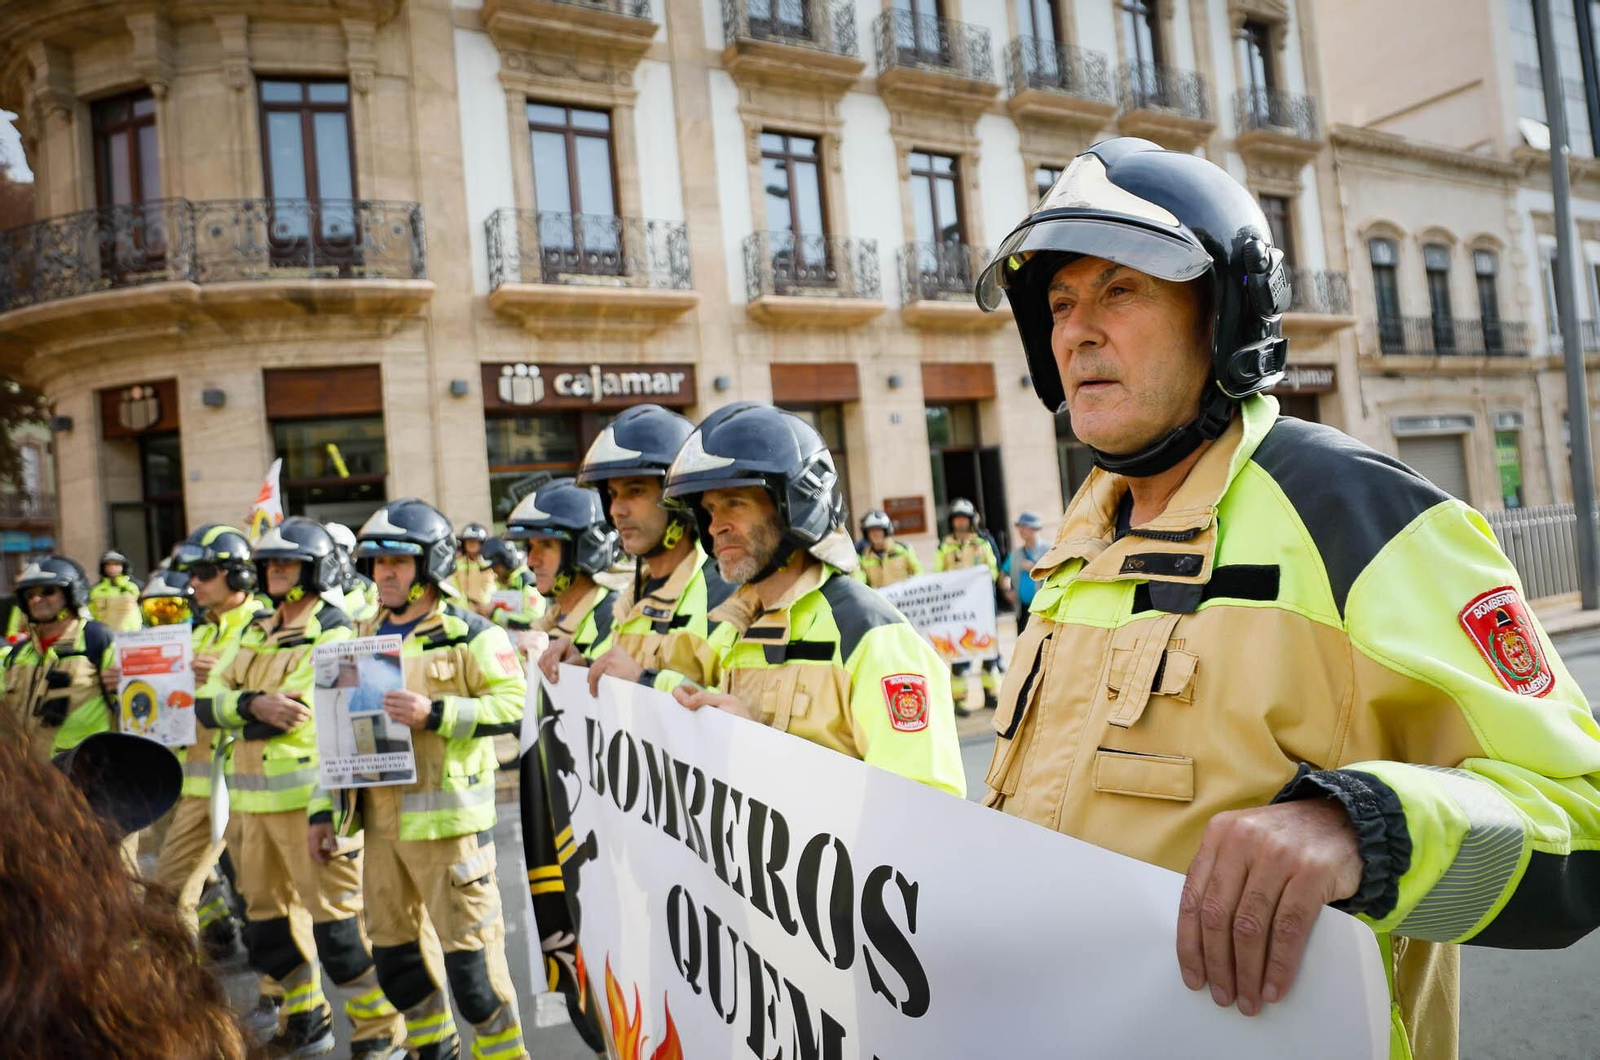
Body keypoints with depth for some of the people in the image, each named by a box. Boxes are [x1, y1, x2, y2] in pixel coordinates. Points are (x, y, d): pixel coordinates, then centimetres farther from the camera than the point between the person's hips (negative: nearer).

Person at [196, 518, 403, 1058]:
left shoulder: (332, 634, -8)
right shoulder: (255, 631, 15)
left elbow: (291, 713, -18)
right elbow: (208, 704, 4)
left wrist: (236, 713, -5)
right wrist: (254, 703, -13)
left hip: (308, 795, -8)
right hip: (251, 796, 8)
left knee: (335, 919, -5)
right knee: (266, 915, 17)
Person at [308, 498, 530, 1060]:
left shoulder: (470, 634, -6)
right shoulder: (365, 638, 14)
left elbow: (513, 706, -17)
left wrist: (434, 712, -25)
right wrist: (325, 809, 14)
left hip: (448, 818, -7)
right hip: (380, 818, 7)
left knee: (468, 948, -2)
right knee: (391, 949, 17)